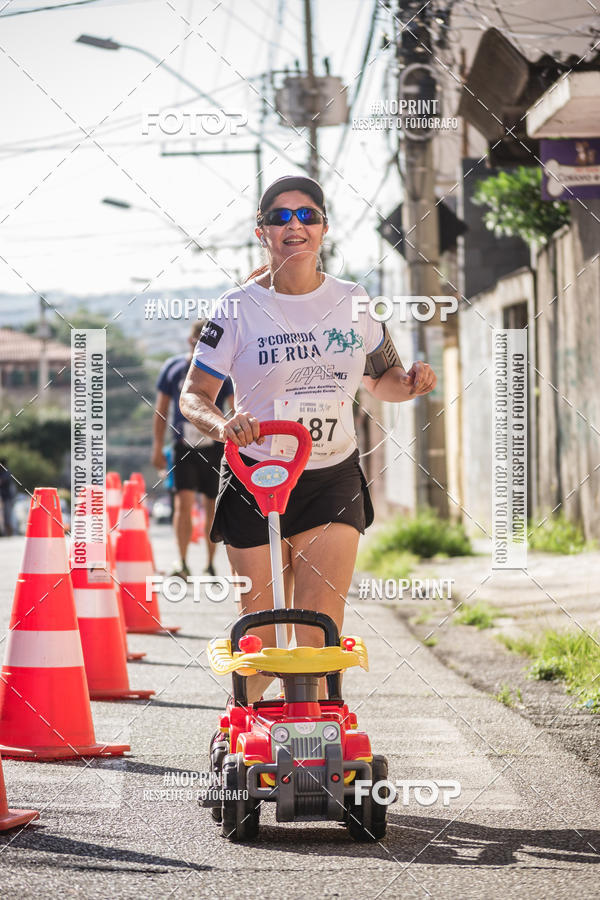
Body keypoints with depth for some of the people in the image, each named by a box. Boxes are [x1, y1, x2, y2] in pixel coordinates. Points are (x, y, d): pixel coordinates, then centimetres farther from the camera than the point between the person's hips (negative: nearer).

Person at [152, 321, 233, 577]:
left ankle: (211, 564, 17)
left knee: (213, 508, 6)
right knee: (183, 502, -14)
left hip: (215, 447, 0)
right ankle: (182, 562, -15)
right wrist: (158, 447, 7)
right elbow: (162, 409, 11)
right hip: (184, 447, 0)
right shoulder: (173, 367, 5)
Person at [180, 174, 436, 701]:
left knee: (321, 631, -12)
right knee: (261, 635, 4)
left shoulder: (352, 301, 3)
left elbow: (380, 380, 16)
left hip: (333, 482, 2)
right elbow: (193, 395, -5)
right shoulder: (239, 308, -6)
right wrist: (222, 425, -27)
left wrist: (410, 382, -7)